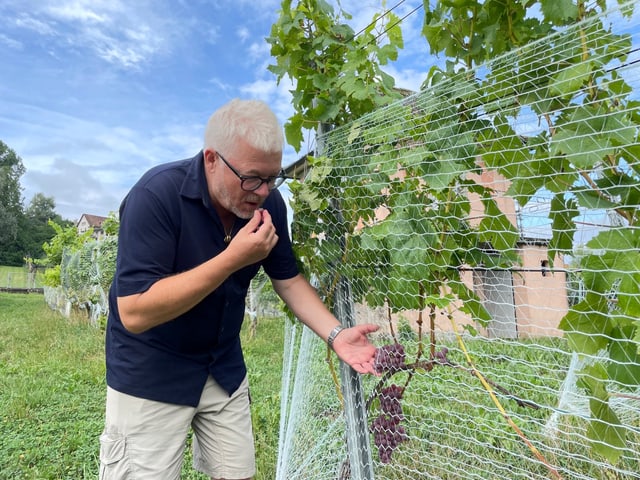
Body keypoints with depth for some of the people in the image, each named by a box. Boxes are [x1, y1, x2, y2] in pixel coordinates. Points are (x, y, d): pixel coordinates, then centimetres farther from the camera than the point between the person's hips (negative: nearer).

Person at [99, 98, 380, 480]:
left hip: (225, 368, 5)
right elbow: (134, 313, -30)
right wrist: (232, 259, -35)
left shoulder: (267, 203, -10)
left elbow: (288, 278, 1)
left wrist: (336, 334, -13)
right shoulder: (157, 195, -26)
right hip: (150, 376, -4)